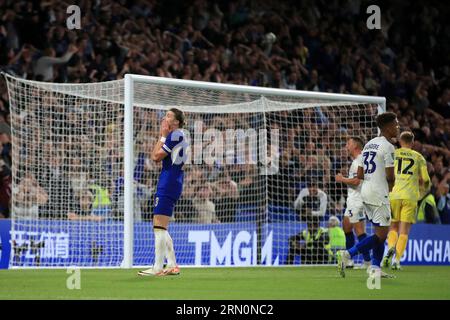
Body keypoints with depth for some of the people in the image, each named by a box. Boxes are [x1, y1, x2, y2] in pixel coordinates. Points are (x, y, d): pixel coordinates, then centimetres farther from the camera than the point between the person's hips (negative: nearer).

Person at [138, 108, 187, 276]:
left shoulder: (175, 135, -11)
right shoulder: (177, 136, 20)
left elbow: (156, 156, -12)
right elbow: (155, 157, 19)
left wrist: (163, 136, -3)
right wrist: (162, 136, 14)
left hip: (168, 184, -11)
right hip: (172, 182, 11)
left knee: (159, 227, -11)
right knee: (161, 229, 14)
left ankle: (158, 268, -12)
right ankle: (172, 266, 15)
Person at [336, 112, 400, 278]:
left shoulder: (369, 144, 14)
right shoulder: (388, 146, -12)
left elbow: (360, 175, 14)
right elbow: (390, 176, -14)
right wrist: (390, 185, 7)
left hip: (365, 191, 9)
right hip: (379, 194, -9)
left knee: (381, 232, 16)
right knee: (381, 235, -6)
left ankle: (375, 268, 14)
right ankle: (347, 254, -15)